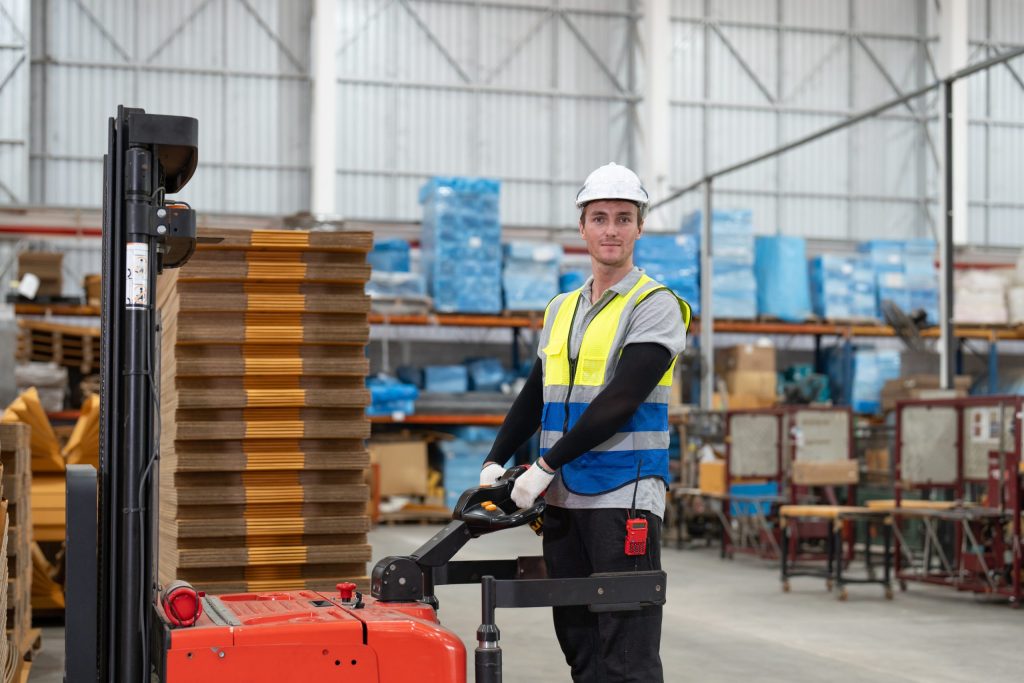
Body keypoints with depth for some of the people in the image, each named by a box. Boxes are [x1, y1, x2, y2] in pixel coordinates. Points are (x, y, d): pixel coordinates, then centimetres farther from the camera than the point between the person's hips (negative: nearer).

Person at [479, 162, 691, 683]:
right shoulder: (561, 310, 16)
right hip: (563, 500, 7)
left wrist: (545, 467, -16)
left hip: (624, 497, -7)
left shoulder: (655, 305, -5)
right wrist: (495, 461, 5)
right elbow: (533, 398, 19)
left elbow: (620, 401, -15)